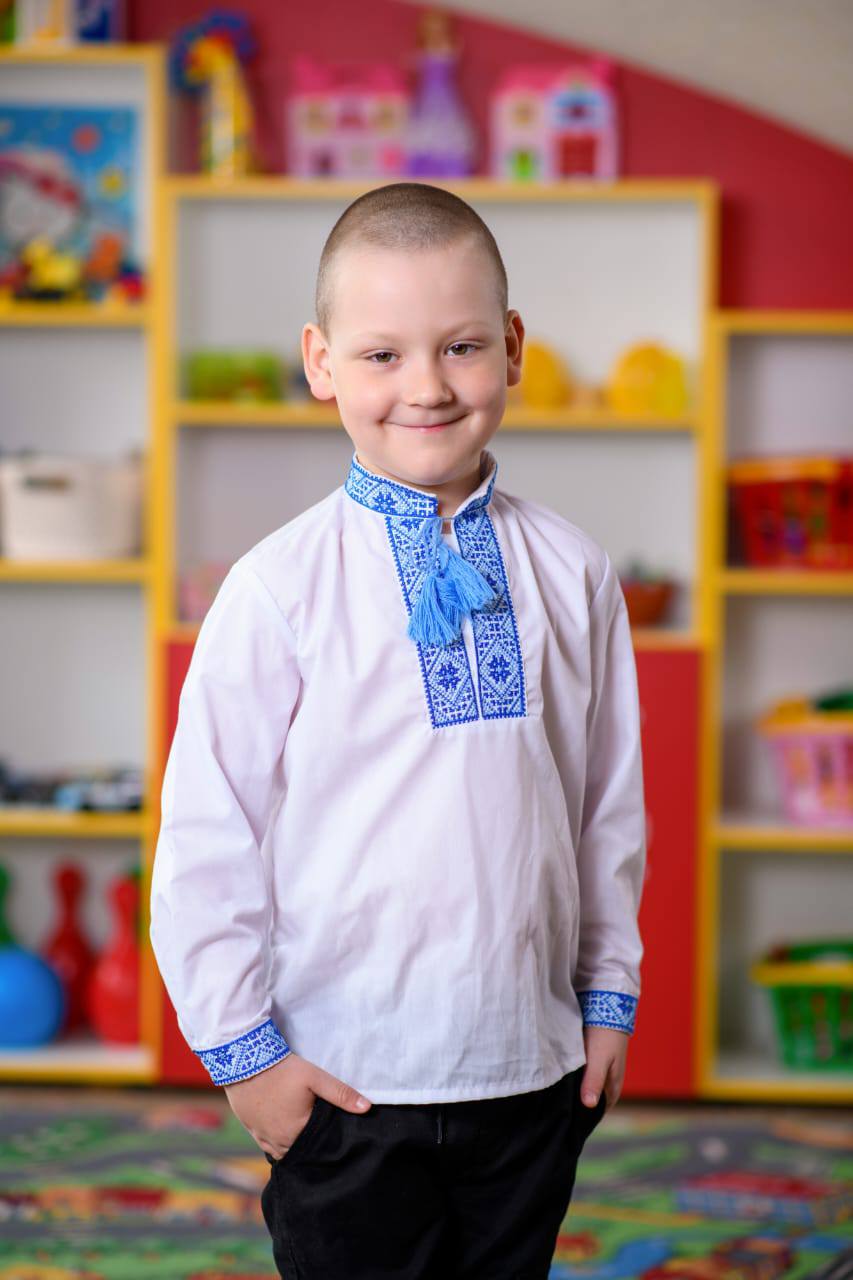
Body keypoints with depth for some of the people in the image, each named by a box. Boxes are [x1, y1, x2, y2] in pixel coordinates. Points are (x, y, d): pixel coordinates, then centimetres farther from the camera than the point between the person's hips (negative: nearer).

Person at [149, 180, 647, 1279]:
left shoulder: (571, 576, 1)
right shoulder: (279, 589, -9)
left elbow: (610, 798, 10)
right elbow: (206, 833, -6)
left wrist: (608, 994, 12)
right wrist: (240, 1048, -5)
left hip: (534, 1067, 3)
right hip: (345, 1081, -3)